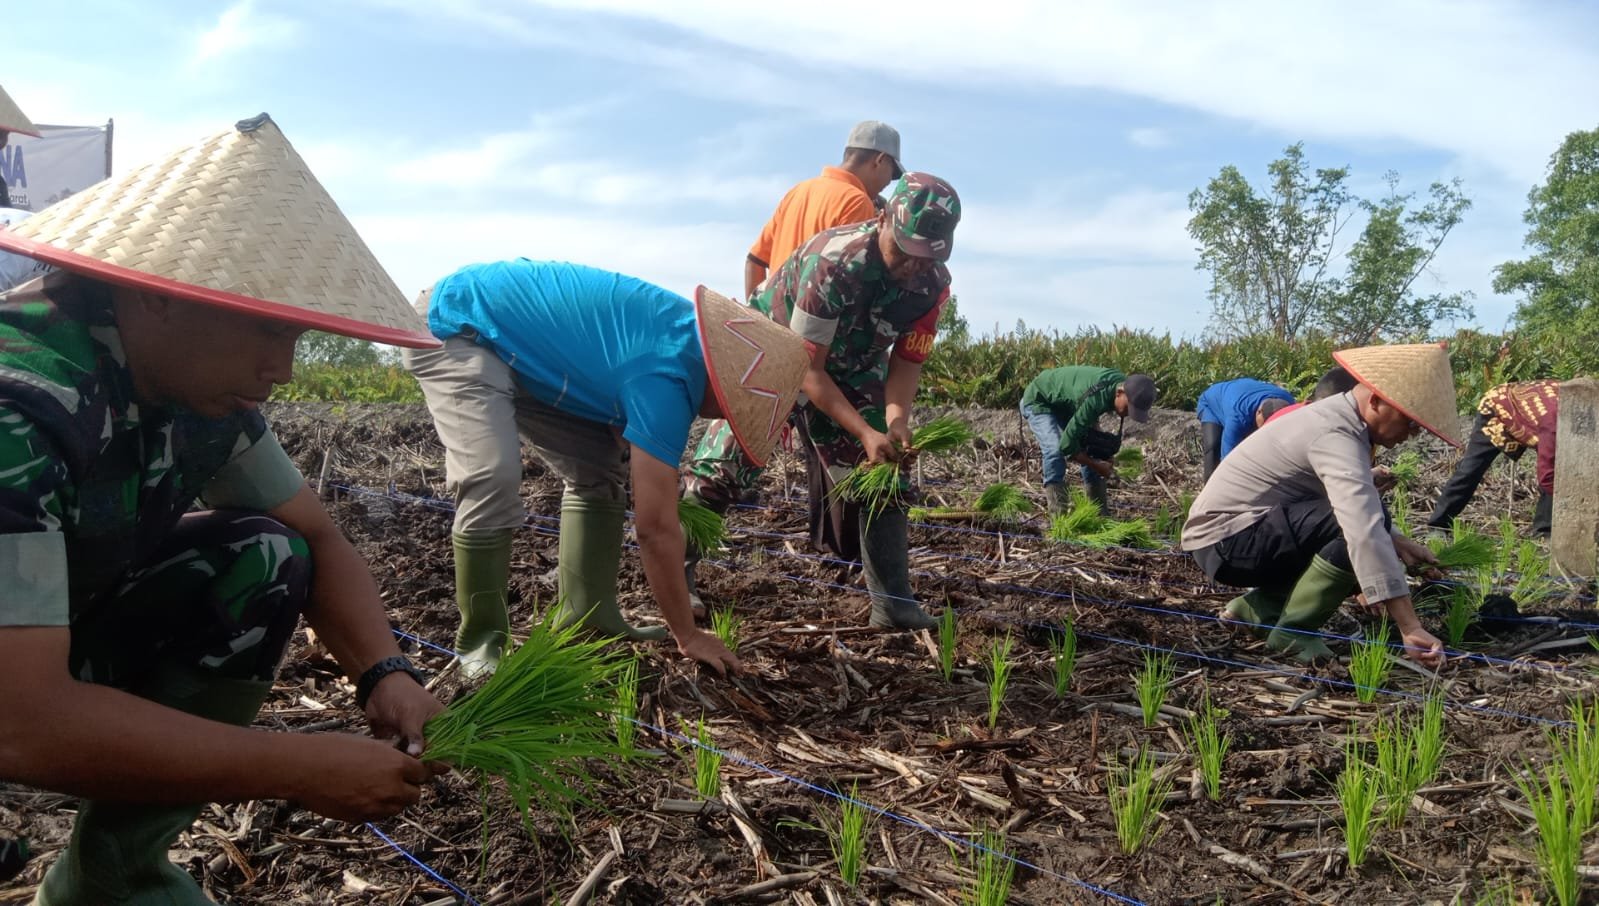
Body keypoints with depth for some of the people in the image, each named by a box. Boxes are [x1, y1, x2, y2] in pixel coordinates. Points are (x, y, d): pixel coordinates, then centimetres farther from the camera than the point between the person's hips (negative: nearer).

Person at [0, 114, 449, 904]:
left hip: (70, 631, 7)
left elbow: (316, 538, -2)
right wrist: (301, 769, -35)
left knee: (264, 557, -11)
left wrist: (385, 673, -21)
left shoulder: (204, 381, -12)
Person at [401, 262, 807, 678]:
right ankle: (479, 642, -13)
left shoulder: (689, 329, -4)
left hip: (514, 344, 10)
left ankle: (587, 621, 8)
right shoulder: (665, 381, -30)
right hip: (458, 323, -10)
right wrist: (688, 636, -16)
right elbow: (655, 528, -26)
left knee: (600, 471, 5)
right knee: (493, 480, -28)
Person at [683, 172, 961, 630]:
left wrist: (896, 418, -30)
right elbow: (807, 368, -32)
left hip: (851, 368, 5)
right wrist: (865, 432, -39)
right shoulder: (832, 261, -38)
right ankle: (675, 572, 5)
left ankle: (893, 601, 1)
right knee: (722, 462, -10)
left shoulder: (933, 282, -21)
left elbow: (906, 359, -10)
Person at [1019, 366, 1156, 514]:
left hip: (1064, 405, 8)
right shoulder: (1095, 398, -41)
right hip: (1038, 401, -8)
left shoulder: (1123, 384, -15)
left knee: (1090, 452, 0)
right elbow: (1066, 445, -34)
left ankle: (1100, 513, 6)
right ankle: (1059, 514, -23)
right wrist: (1097, 466, -22)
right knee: (1055, 451, -28)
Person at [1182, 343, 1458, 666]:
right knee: (1359, 538, -24)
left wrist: (1394, 540, 0)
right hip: (1226, 539, -10)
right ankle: (1294, 630, -11)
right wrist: (1409, 627, -36)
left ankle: (1260, 607, 10)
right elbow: (1364, 529, -34)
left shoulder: (1340, 418, 7)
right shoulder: (1335, 435, -23)